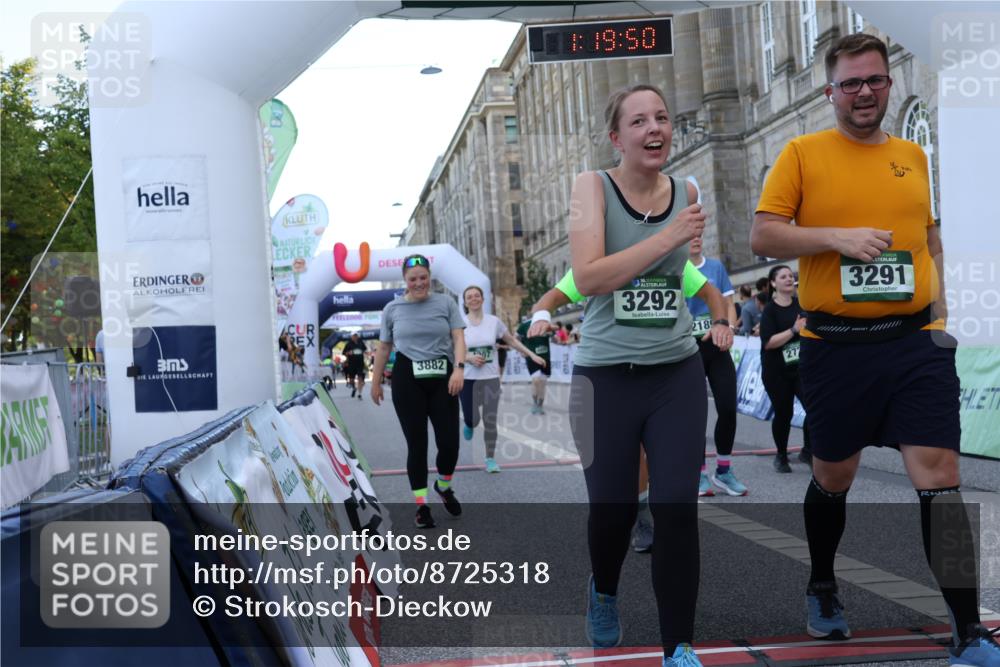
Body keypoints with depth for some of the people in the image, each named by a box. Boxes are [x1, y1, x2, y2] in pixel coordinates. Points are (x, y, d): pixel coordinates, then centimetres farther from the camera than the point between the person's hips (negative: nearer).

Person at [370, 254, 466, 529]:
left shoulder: (446, 303, 5)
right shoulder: (392, 309, 6)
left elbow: (458, 338, -1)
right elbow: (384, 347, 13)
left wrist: (459, 368, -16)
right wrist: (376, 382, 16)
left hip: (442, 378, 0)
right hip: (407, 381, 0)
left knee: (449, 441, -4)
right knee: (416, 444, 1)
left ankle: (444, 487, 27)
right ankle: (421, 505, 11)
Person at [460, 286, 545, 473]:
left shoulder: (494, 321, 0)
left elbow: (512, 341, 13)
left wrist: (532, 355, 10)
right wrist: (469, 358, -18)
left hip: (491, 378, 1)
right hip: (468, 378, -1)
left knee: (490, 420, -2)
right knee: (472, 419, 3)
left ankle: (490, 459, 11)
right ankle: (469, 424, 42)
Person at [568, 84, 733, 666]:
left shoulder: (685, 193, 4)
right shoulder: (593, 187, -8)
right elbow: (588, 276, -22)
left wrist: (721, 316, 13)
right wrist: (670, 237, -24)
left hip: (678, 373, 3)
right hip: (606, 377, -2)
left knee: (677, 508, -5)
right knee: (613, 508, 11)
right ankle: (604, 594, 44)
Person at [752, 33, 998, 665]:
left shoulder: (913, 155, 12)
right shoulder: (802, 152, 1)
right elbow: (763, 235, -5)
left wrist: (938, 294, 10)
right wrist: (838, 237, -18)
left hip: (916, 340, 2)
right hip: (835, 346, -2)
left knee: (940, 481, -7)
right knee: (833, 478, 14)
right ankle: (822, 589, 40)